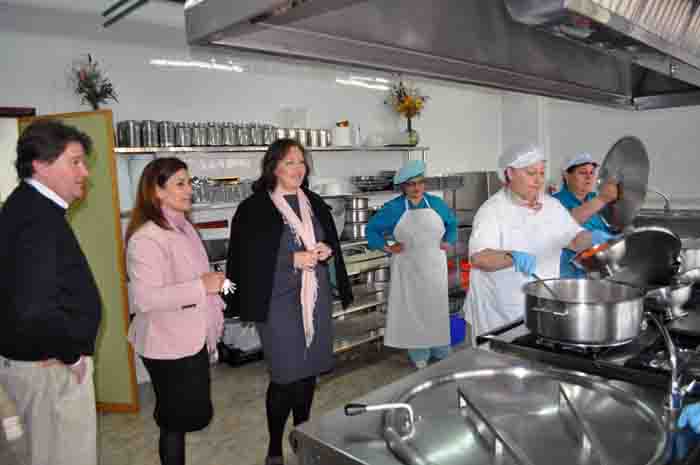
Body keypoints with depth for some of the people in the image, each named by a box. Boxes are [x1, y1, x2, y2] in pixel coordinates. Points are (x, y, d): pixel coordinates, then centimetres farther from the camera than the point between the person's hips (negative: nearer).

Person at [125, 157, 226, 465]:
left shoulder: (182, 226, 8)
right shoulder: (146, 238, -22)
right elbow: (145, 298, -30)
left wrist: (214, 303, 14)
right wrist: (201, 286, -27)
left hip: (193, 339, 10)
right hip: (169, 345, -9)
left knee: (191, 414, 21)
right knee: (177, 420, 6)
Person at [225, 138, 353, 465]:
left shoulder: (315, 204, 10)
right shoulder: (254, 209, -9)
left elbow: (332, 243, 19)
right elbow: (248, 260, -13)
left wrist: (327, 251, -4)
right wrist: (294, 260, -18)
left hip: (316, 298, 6)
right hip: (279, 302, -5)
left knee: (309, 370, 14)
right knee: (285, 376, -2)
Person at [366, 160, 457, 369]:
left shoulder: (436, 203, 4)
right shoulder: (393, 208, -6)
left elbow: (452, 223, 19)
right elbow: (372, 228, -1)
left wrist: (448, 241, 7)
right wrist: (386, 248, -7)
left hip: (434, 267, 2)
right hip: (408, 269, -2)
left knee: (437, 310, 11)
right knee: (412, 312, 5)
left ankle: (441, 354, 27)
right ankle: (418, 356, 20)